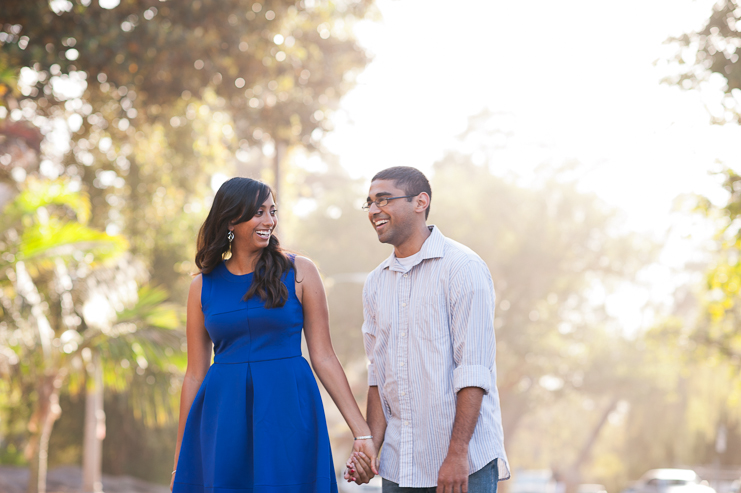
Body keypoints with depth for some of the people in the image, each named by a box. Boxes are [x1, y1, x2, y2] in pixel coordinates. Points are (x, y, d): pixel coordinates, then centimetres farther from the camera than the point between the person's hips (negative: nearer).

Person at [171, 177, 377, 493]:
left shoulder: (299, 272, 1)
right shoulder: (203, 286, 5)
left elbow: (323, 357, 0)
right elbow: (195, 374, 8)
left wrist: (361, 432, -5)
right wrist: (180, 461, 9)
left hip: (288, 413, -1)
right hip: (223, 417, 1)